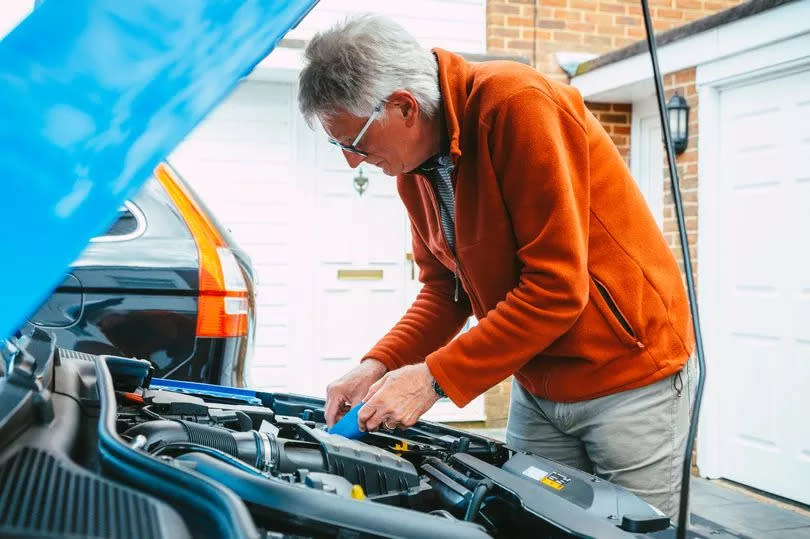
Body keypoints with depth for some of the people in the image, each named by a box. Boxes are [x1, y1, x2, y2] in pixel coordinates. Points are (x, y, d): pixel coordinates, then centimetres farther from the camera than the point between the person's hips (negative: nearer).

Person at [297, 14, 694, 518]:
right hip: (536, 386, 7)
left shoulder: (519, 105, -25)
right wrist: (380, 364, -7)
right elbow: (444, 287, 9)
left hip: (627, 372, -7)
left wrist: (437, 377, -22)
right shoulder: (414, 163, 0)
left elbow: (557, 287, -26)